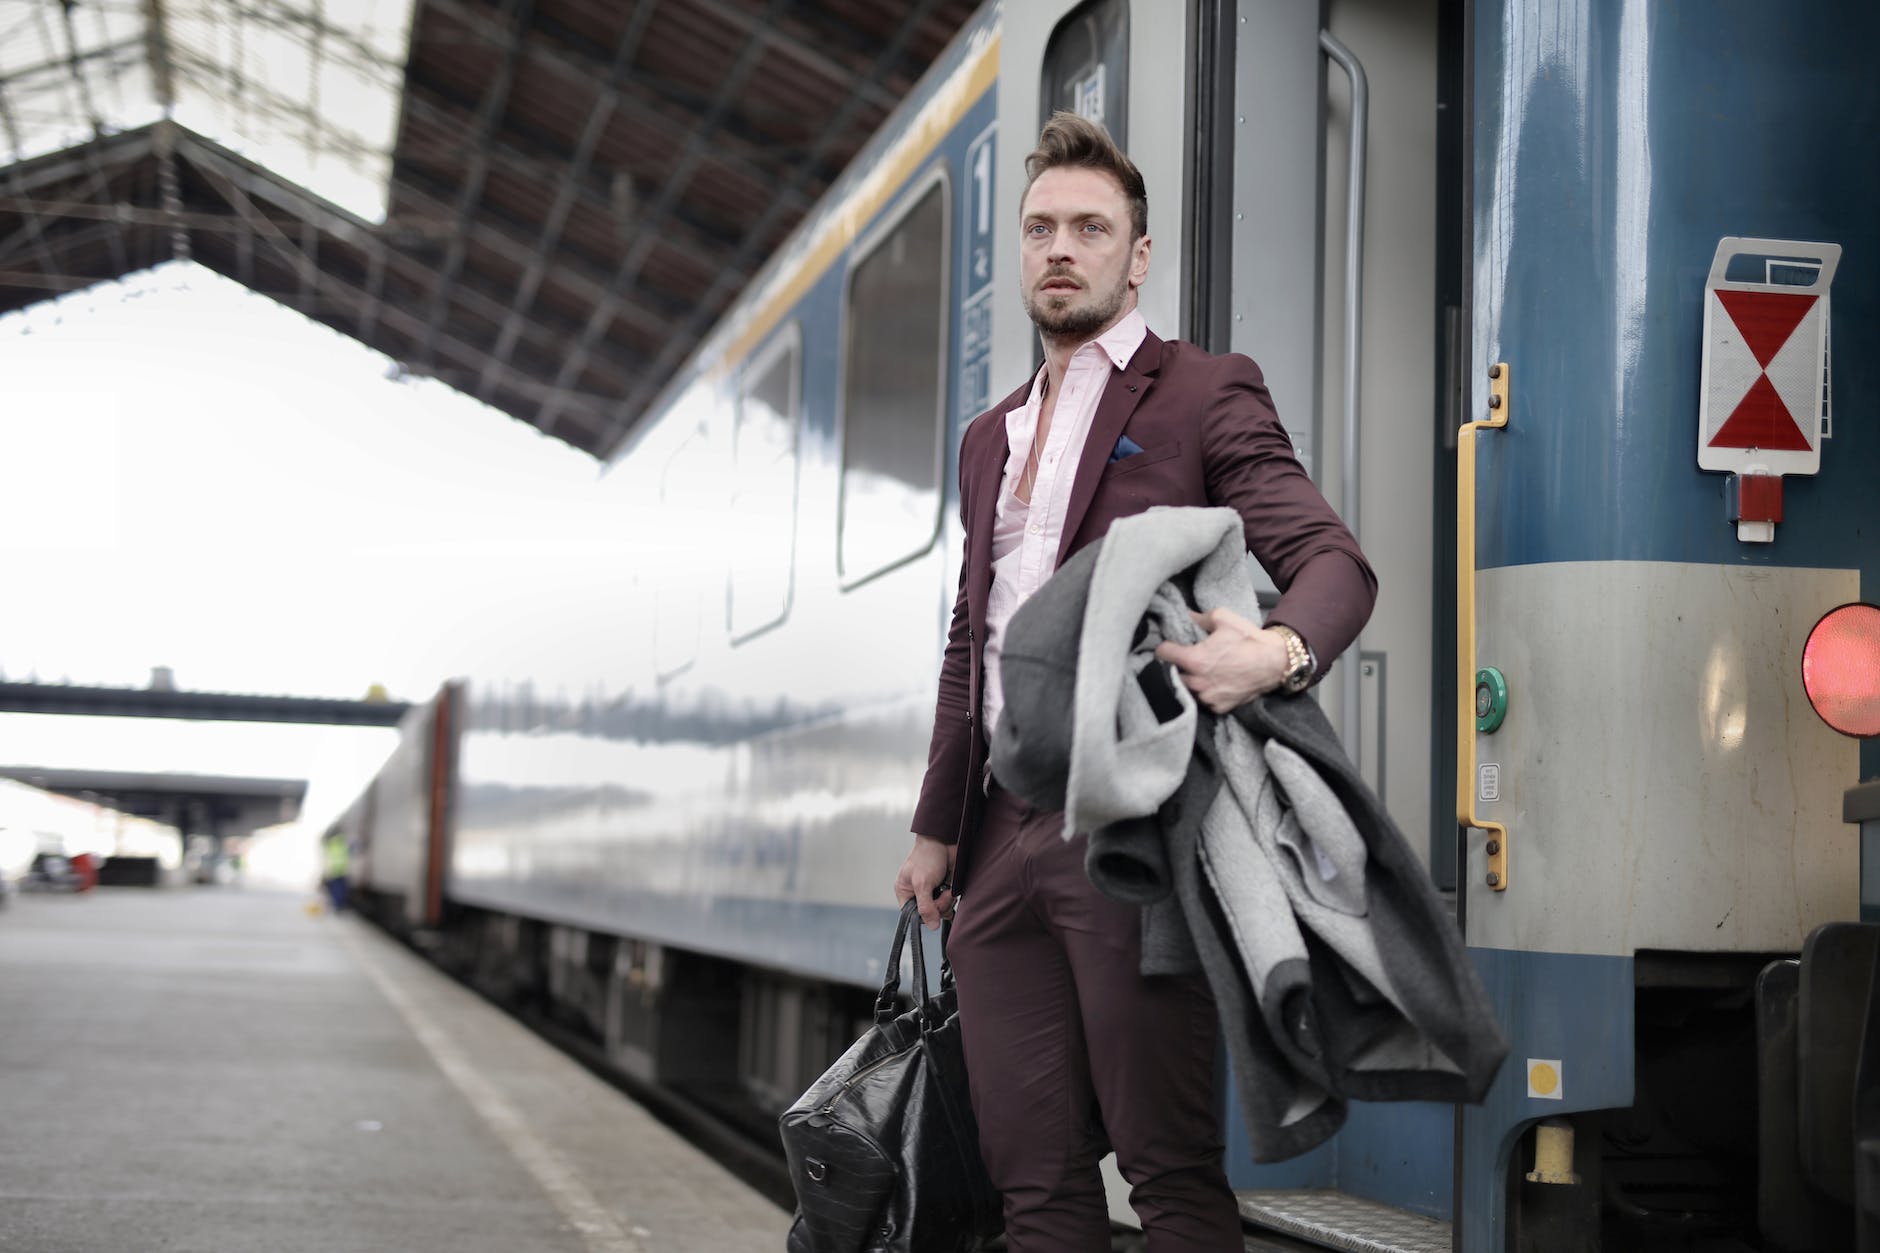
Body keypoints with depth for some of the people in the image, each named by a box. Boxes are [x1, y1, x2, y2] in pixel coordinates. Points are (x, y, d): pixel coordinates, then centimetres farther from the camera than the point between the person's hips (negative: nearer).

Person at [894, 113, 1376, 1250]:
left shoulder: (1206, 397, 2)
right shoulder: (992, 437, 24)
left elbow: (1334, 559, -8)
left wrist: (1280, 650, -31)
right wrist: (937, 827, 22)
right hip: (1002, 841, 7)